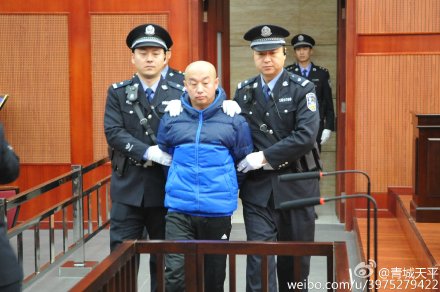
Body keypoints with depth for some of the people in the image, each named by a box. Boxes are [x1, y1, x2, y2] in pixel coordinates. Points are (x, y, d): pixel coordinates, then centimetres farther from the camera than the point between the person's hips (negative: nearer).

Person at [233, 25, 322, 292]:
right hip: (258, 188, 1)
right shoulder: (244, 92, 6)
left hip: (296, 185, -1)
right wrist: (244, 164, -7)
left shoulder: (302, 89, -4)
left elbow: (306, 136, -17)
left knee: (295, 260, 11)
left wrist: (265, 157, -18)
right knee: (259, 259, -6)